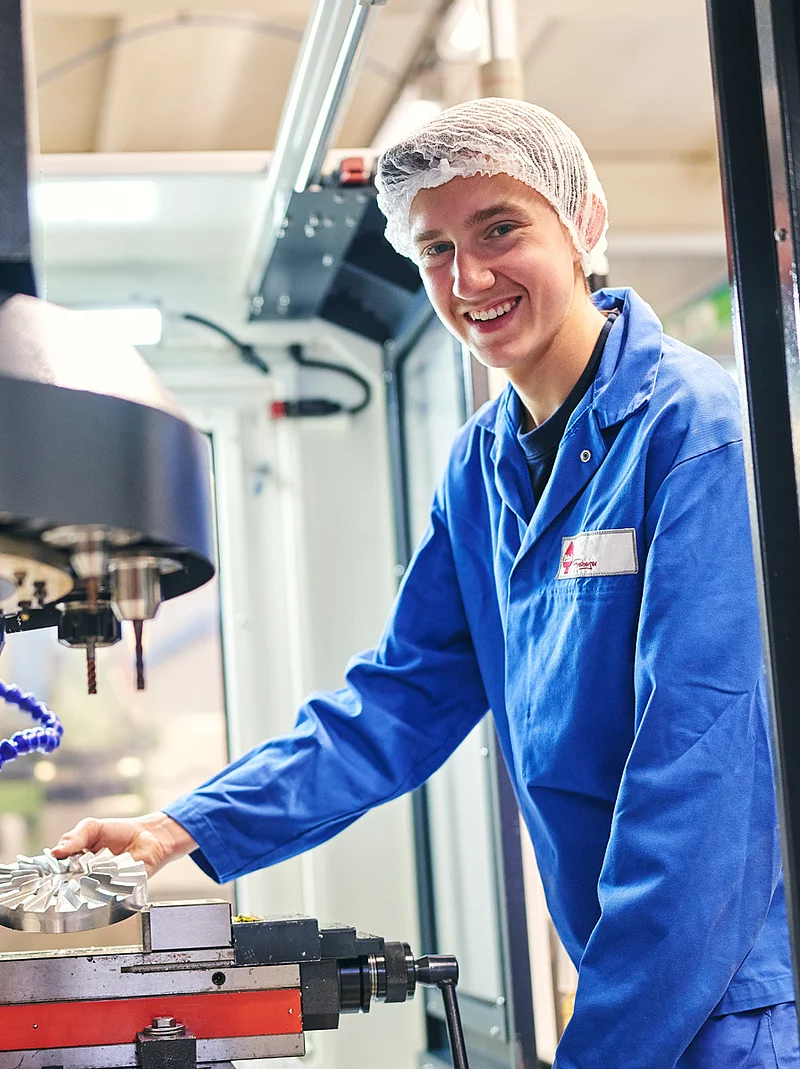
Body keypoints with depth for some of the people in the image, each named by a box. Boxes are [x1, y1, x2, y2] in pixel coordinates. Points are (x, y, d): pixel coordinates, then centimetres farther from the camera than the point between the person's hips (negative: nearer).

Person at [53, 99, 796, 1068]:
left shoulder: (693, 424, -17)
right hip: (628, 982, 7)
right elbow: (403, 696, 9)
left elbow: (700, 755, -22)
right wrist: (196, 831, -2)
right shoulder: (481, 465, 7)